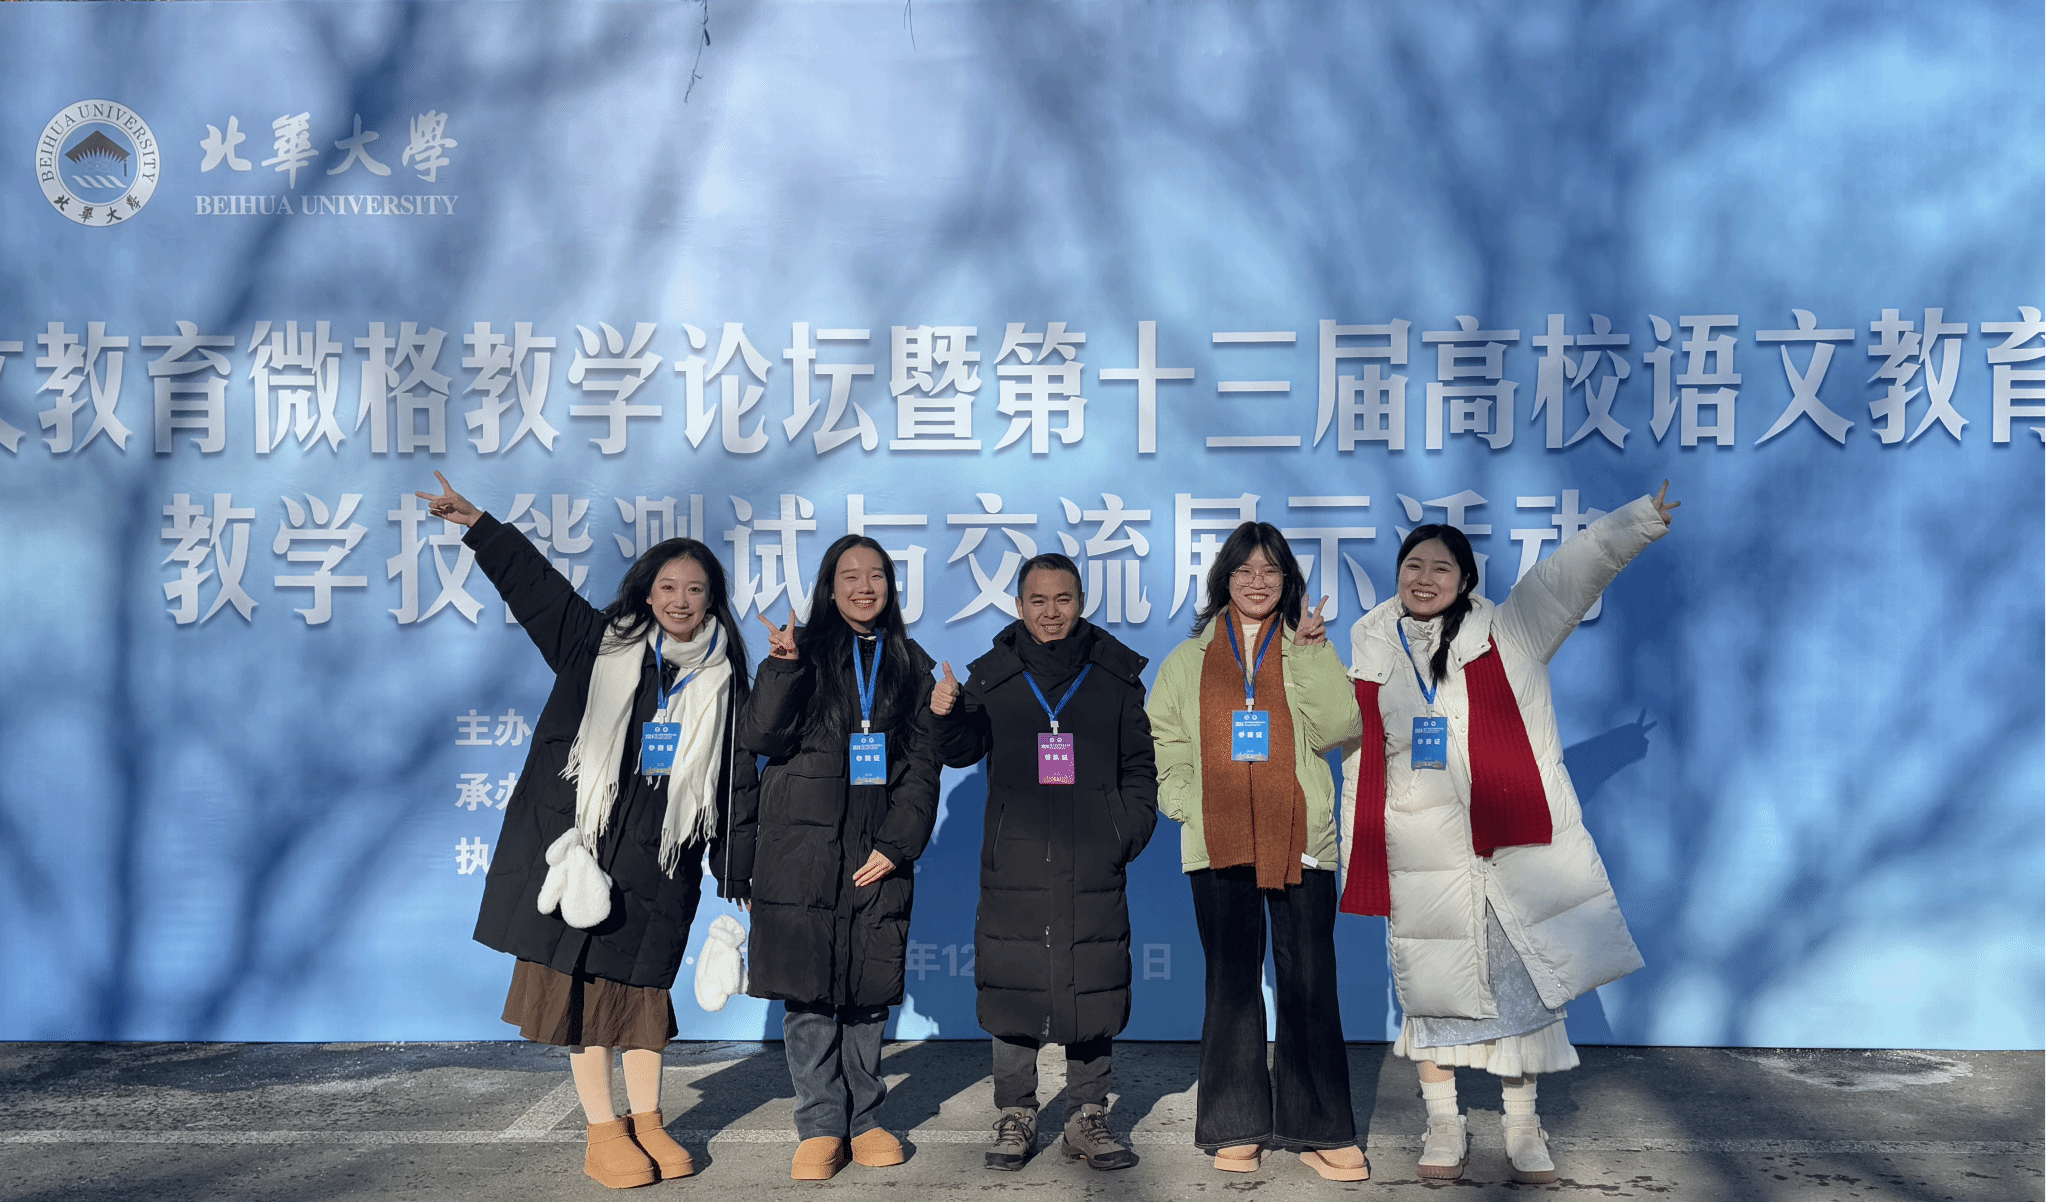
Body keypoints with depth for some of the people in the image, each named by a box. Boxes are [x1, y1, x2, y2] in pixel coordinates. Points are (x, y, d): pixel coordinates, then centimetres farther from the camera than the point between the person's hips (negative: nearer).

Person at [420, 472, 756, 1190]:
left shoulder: (723, 680, 6)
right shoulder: (602, 645, 3)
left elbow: (737, 780, 8)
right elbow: (535, 580, 5)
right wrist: (477, 523, -2)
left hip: (661, 860, 1)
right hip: (585, 842, -1)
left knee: (642, 984, 5)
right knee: (582, 982, 0)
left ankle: (646, 1122, 20)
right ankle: (602, 1134, 9)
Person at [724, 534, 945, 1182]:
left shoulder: (910, 664, 12)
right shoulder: (801, 650, 6)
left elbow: (923, 762, 8)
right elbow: (762, 736, -5)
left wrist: (896, 843, -2)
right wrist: (782, 668, -20)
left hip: (880, 850, 2)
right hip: (801, 844, -2)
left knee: (869, 992, 4)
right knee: (808, 988, -2)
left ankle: (863, 1121, 16)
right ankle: (821, 1128, 7)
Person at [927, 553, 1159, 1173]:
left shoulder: (1116, 674, 8)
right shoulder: (993, 674, 7)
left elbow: (1140, 768, 11)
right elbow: (963, 751, 11)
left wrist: (1129, 833, 0)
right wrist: (947, 716, -9)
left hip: (1093, 861, 0)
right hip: (1015, 858, 0)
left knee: (1093, 983, 3)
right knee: (1011, 983, 2)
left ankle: (1087, 1119, 16)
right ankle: (1015, 1117, 15)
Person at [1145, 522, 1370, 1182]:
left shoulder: (1310, 652, 12)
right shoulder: (1191, 658, 14)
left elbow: (1338, 725, -3)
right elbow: (1163, 737, 13)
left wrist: (1309, 650, -8)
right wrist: (1181, 799, -2)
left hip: (1299, 841, -1)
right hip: (1219, 843, 1)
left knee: (1309, 981, -3)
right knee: (1231, 980, 6)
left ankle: (1319, 1127, 6)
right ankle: (1236, 1127, 15)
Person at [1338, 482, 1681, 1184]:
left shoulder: (1506, 633, 0)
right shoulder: (1372, 652, 8)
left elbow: (1572, 572, -12)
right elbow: (1359, 759, 14)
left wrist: (1643, 518, -22)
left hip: (1510, 840, -2)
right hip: (1418, 852, 2)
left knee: (1522, 981, 2)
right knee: (1430, 984, 8)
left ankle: (1523, 1129, 16)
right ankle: (1444, 1126, 22)